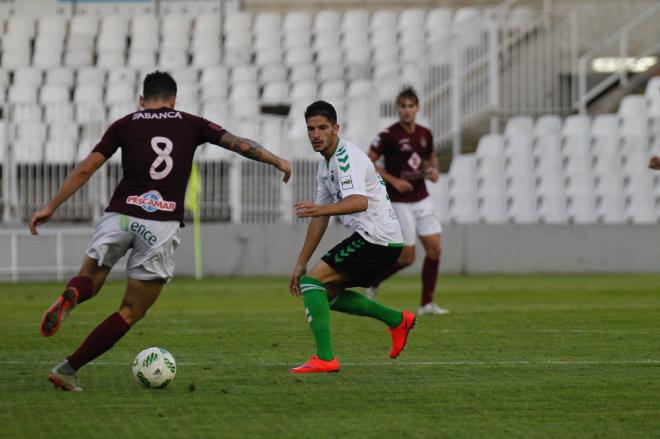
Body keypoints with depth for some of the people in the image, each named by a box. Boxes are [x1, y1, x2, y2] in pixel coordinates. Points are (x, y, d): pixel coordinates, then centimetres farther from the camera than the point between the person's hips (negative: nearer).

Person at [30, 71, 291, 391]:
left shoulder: (125, 125, 12)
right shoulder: (190, 124, 13)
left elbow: (85, 169, 8)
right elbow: (239, 145, 16)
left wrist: (51, 206, 12)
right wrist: (277, 161, 30)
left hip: (120, 215, 1)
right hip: (162, 225, -1)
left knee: (89, 281, 19)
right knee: (130, 313, 9)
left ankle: (69, 297, -19)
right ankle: (68, 370, 1)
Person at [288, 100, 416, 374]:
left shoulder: (347, 157, -16)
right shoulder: (325, 165, 16)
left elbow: (360, 201, -35)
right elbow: (321, 218, 22)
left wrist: (321, 209, -51)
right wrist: (301, 263, 20)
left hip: (376, 237, -10)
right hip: (382, 241, 10)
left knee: (312, 282, -15)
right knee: (328, 293, 19)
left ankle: (325, 359, -22)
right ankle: (397, 320, 27)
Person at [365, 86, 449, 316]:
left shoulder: (425, 134, 5)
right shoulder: (389, 135, -13)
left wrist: (434, 170, 2)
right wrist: (393, 180, -18)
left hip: (422, 199, 6)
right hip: (400, 202, -6)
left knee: (434, 247, -4)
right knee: (407, 257, -6)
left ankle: (427, 303, 3)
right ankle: (373, 283, 19)